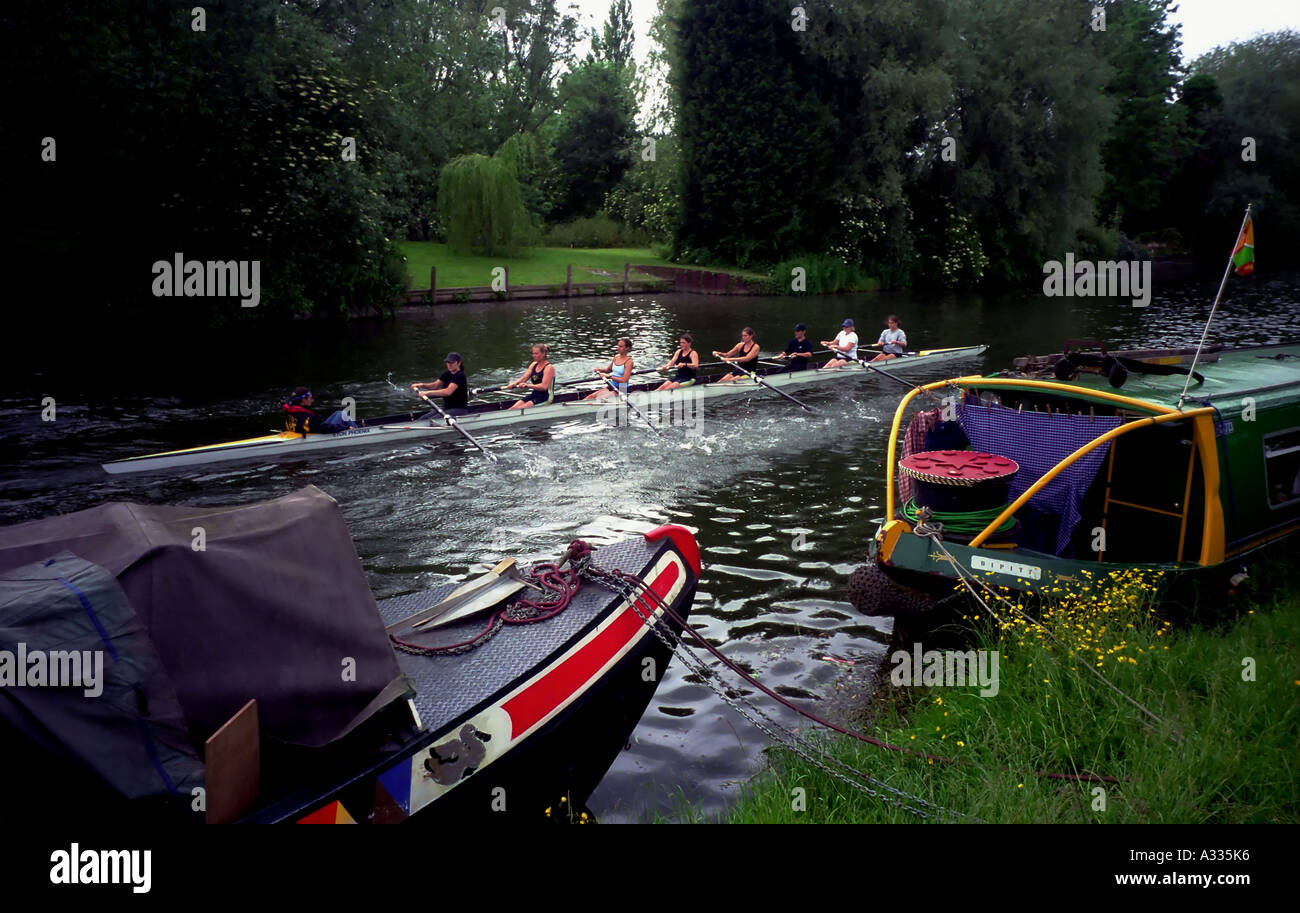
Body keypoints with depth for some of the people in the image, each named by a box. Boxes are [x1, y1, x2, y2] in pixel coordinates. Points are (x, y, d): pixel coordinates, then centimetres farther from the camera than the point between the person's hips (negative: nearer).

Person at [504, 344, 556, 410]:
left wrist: (528, 386, -38)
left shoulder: (549, 367, -13)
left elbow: (544, 386, -25)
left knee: (519, 409, -24)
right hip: (534, 395, 7)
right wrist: (514, 384, -17)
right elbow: (523, 378, 4)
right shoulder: (534, 365, 10)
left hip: (546, 397, -7)